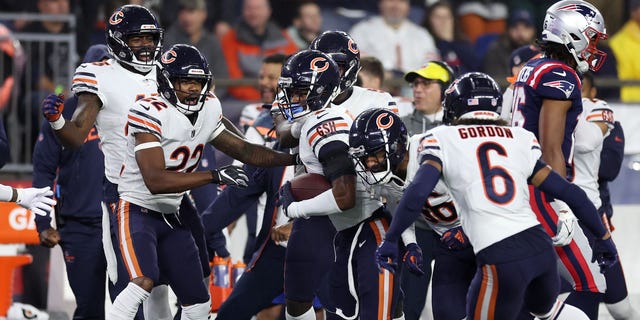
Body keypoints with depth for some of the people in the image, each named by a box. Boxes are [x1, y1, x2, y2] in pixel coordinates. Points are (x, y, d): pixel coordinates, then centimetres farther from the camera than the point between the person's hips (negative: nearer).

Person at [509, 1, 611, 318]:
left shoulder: (532, 69, 16)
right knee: (591, 286, -8)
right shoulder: (561, 78, -13)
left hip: (520, 187, 10)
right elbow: (551, 150, -18)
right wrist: (563, 209, -19)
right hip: (544, 193, -10)